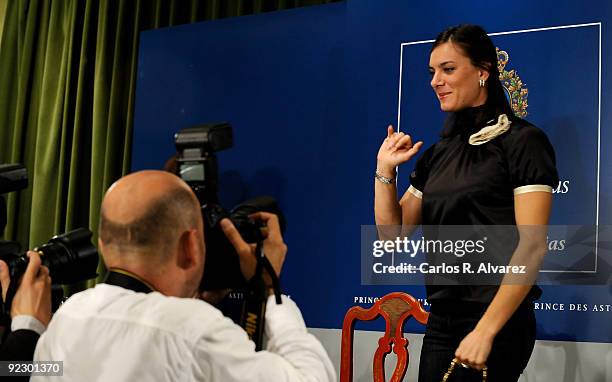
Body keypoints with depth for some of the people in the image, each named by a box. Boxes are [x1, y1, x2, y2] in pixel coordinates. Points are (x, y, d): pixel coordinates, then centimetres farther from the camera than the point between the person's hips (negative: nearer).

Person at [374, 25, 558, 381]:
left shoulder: (522, 142, -8)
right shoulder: (438, 153, 11)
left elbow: (532, 246, -16)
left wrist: (485, 331, -21)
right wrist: (385, 171, 1)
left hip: (496, 324, -6)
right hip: (441, 321, 6)